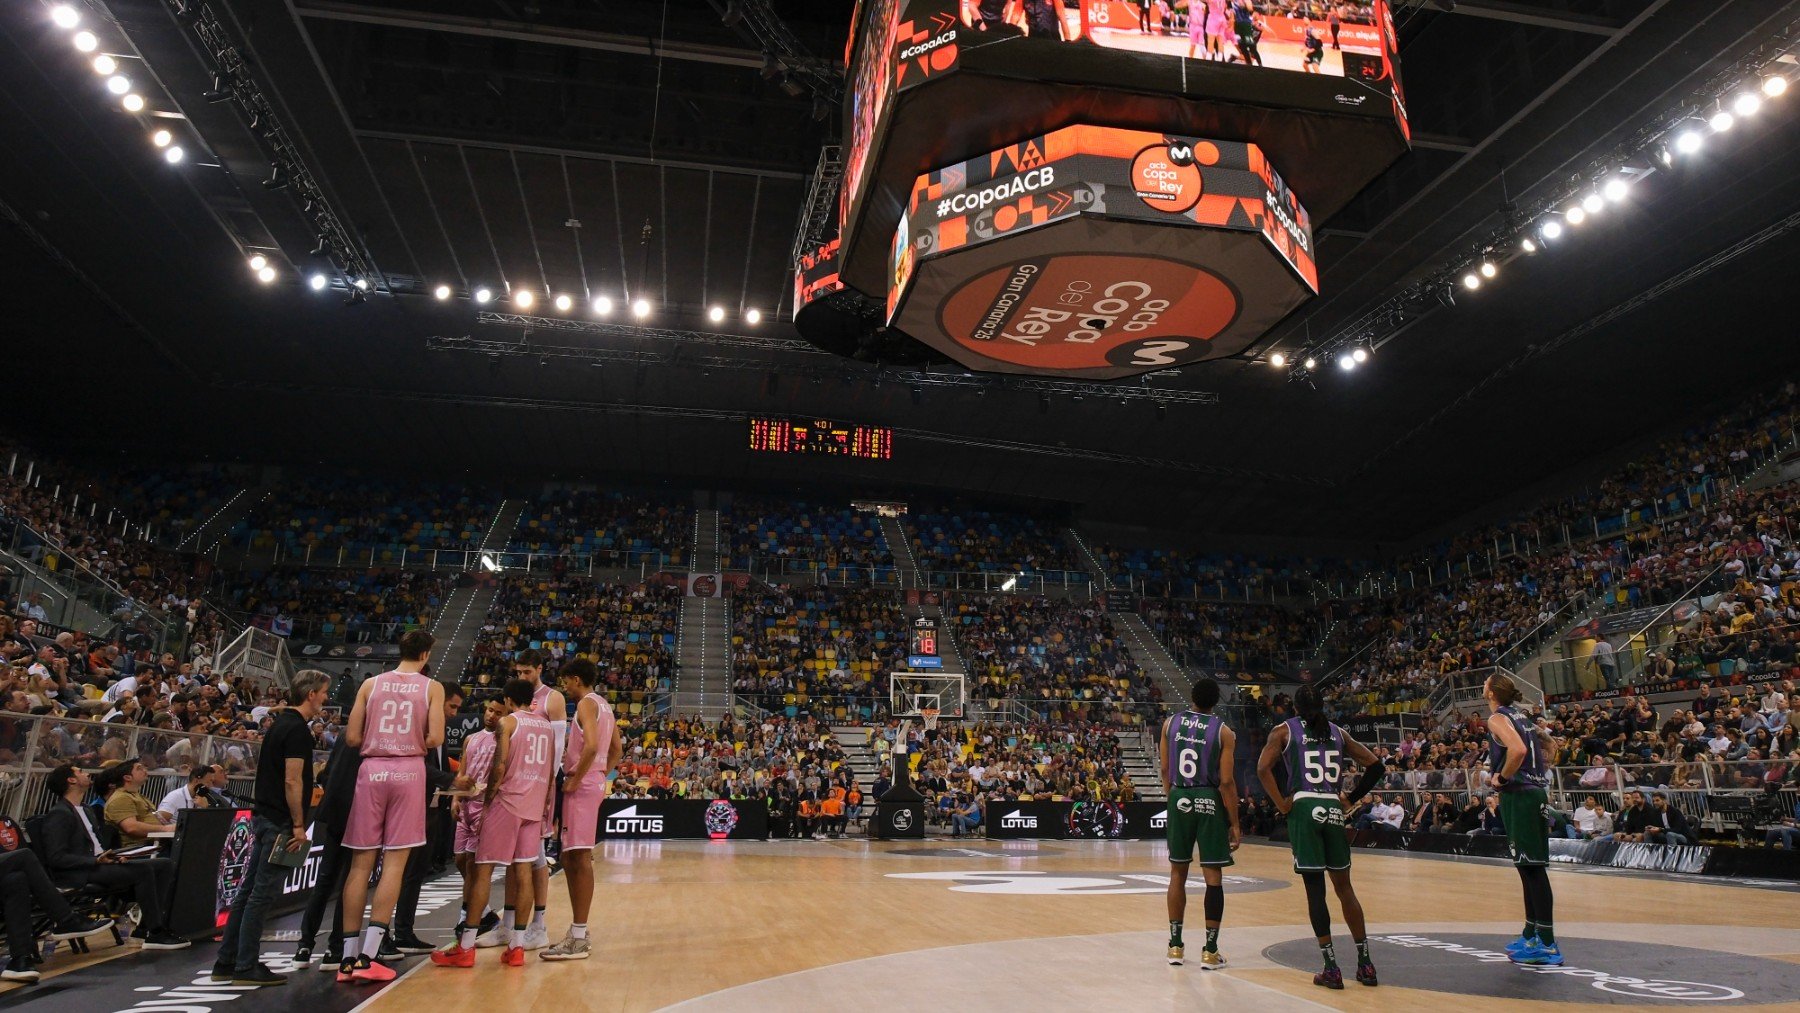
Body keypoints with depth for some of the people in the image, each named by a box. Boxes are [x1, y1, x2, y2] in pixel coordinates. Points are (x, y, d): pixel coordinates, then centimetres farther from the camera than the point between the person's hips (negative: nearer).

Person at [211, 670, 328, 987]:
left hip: (264, 816, 10)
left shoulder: (280, 722, 15)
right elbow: (292, 781, -19)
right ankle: (246, 967, 1)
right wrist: (299, 826, -17)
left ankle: (226, 962, 20)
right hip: (279, 822, -10)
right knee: (262, 895, -4)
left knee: (250, 891, 14)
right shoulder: (297, 728, -15)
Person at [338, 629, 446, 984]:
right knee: (394, 863, 0)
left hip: (371, 769, 3)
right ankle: (368, 957, -4)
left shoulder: (370, 684, 9)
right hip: (408, 770, -3)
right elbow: (434, 738, -8)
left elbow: (352, 737, 5)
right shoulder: (432, 687, 3)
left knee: (360, 863, 7)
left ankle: (348, 957, 11)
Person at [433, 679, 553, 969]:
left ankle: (465, 947, 3)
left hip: (507, 802, -5)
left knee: (483, 869, 0)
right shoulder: (546, 726, 15)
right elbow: (551, 772, 14)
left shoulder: (507, 722, -3)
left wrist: (487, 801, -4)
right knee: (523, 872, 6)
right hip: (534, 806, 6)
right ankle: (517, 946, 6)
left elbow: (499, 767, -13)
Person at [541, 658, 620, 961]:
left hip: (582, 786, -10)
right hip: (595, 783, 10)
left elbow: (591, 745, -26)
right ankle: (578, 930, 23)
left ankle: (578, 940, -4)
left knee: (580, 858, -7)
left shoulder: (586, 703, -11)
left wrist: (574, 779, -18)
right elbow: (617, 748, 22)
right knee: (572, 858, 15)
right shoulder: (604, 705, 18)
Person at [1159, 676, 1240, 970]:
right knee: (1213, 877, 4)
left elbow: (1165, 770, 4)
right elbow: (1226, 782, -9)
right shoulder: (1223, 732, -6)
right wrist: (1234, 824, -4)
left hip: (1179, 800, 3)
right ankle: (1210, 951, 7)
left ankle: (1175, 946, 19)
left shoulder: (1170, 723, 2)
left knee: (1178, 872, 13)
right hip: (1210, 802, -3)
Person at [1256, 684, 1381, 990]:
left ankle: (1331, 969, 1)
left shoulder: (1284, 730, 6)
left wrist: (1282, 803, -2)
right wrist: (1351, 798, 15)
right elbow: (1376, 766, 14)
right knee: (1344, 887, 14)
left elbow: (1263, 768, -8)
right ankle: (1365, 964, 18)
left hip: (1303, 808, -3)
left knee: (1315, 889, 0)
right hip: (1333, 810, 3)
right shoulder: (1338, 732, 16)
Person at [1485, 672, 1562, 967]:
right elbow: (1550, 743, 25)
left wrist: (1502, 778, -16)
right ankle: (1531, 936, 25)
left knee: (1532, 868, -6)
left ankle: (1547, 946, -3)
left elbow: (1518, 749, -29)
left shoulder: (1497, 718, -12)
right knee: (1530, 867, 15)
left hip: (1518, 795, -9)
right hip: (1534, 791, 9)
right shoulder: (1520, 715, 16)